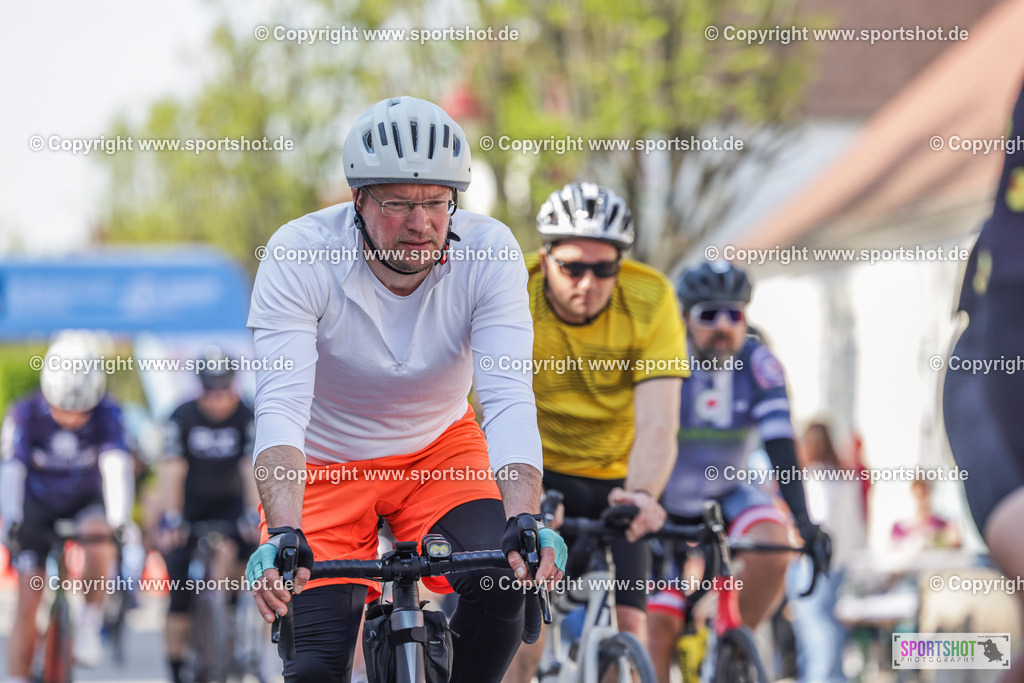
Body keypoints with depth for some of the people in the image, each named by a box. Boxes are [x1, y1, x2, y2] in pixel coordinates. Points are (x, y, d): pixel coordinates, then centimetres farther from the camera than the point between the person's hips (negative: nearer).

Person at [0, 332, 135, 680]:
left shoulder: (107, 416, -25)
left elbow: (116, 466, -35)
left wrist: (119, 521, -49)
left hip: (85, 500, 0)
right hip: (39, 505, 0)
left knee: (99, 535, -34)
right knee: (28, 600, -8)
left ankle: (90, 621, -15)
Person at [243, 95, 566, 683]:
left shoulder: (489, 253, -22)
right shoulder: (300, 255, -26)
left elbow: (509, 400, -30)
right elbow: (281, 404, -35)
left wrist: (523, 522, -47)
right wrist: (282, 535, -51)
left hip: (438, 451, 1)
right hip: (325, 464, -1)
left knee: (502, 580, -25)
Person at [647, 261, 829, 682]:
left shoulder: (758, 365, -16)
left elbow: (780, 446, -23)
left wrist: (803, 520, -35)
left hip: (725, 495, 1)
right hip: (667, 505, -1)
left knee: (773, 546, -29)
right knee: (660, 625, -12)